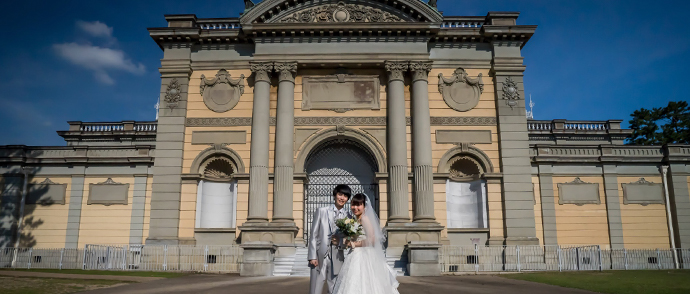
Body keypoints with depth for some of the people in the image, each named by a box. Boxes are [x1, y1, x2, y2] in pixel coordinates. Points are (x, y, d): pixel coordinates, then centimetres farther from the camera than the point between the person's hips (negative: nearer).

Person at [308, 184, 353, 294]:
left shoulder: (348, 217, 6)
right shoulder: (321, 211, 4)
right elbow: (313, 235, 2)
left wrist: (340, 242, -10)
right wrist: (312, 256, -5)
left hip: (337, 259, 1)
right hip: (319, 257, -1)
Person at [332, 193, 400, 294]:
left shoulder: (364, 218, -11)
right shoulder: (355, 220, 14)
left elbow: (372, 240, -19)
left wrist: (354, 244, -11)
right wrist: (349, 242, 4)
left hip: (363, 257, -9)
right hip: (356, 256, 9)